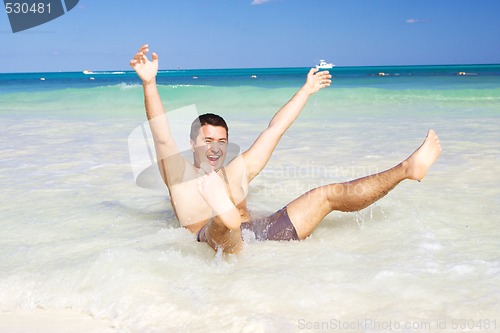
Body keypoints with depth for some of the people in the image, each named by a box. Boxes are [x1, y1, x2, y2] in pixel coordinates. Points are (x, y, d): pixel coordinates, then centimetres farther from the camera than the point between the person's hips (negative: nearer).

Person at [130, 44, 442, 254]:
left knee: (330, 193, 3)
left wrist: (307, 90, 35)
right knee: (222, 224, -42)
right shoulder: (180, 175, 11)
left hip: (264, 232, 5)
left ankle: (407, 168, 4)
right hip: (222, 243, -5)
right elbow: (162, 136, -6)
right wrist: (149, 84, -20)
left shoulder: (236, 171, 24)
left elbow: (275, 129, 29)